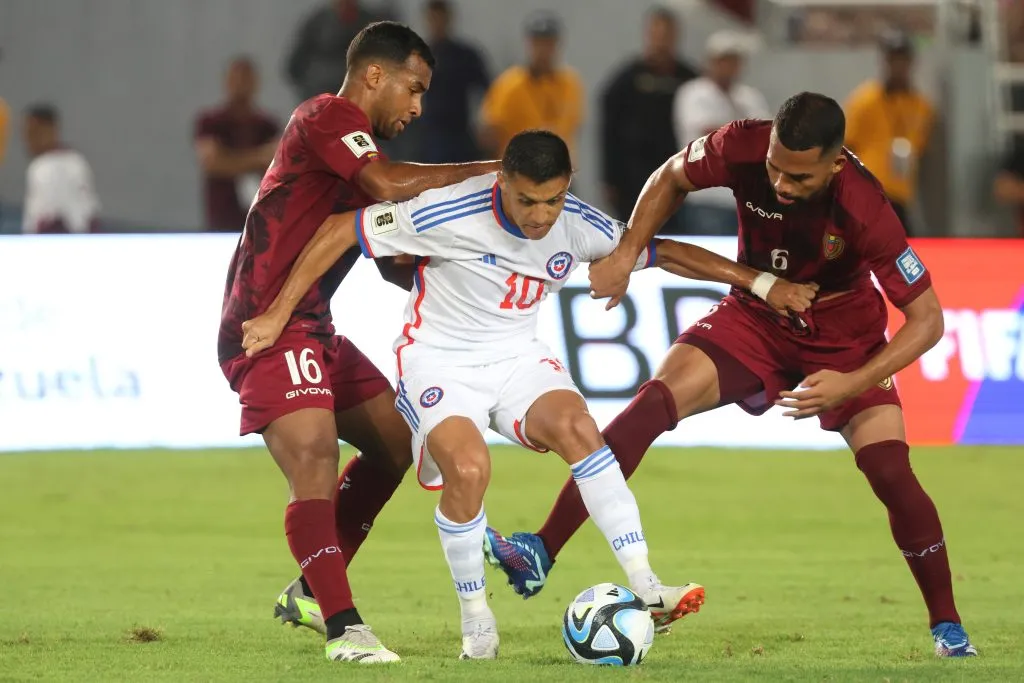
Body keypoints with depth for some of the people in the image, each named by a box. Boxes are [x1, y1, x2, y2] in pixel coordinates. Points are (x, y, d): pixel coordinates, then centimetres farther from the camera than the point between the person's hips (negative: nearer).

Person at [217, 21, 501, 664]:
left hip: (313, 331, 11)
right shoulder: (326, 117, -9)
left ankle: (310, 592, 22)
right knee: (315, 463, -23)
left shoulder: (356, 145, 21)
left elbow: (396, 265, 22)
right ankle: (344, 628, -24)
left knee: (396, 438, 16)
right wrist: (486, 171, -20)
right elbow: (389, 184, -27)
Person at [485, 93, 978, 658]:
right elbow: (672, 178, 0)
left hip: (844, 340, -2)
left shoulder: (863, 210, -33)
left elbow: (926, 320, -25)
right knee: (655, 402, -21)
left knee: (891, 473, -18)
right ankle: (542, 553, -22)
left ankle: (947, 627, 3)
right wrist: (626, 254, -11)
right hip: (754, 319, 2)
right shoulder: (742, 149, -25)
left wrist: (851, 384, -35)